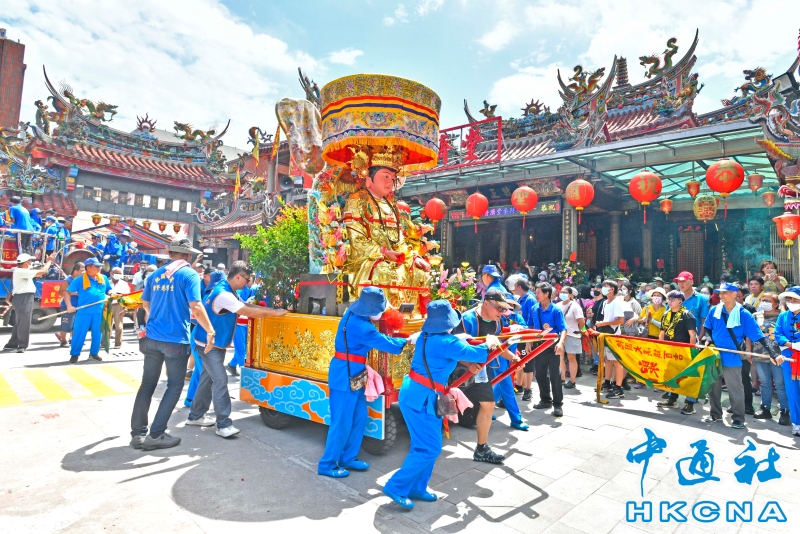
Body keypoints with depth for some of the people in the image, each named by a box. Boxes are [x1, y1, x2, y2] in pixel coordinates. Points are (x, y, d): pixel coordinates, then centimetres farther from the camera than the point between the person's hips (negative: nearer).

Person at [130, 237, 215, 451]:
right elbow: (195, 307, -18)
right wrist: (210, 331, -11)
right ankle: (156, 435, 8)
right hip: (176, 340, -6)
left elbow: (145, 304, 22)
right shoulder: (189, 274, -8)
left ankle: (138, 433, 18)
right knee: (175, 386, 7)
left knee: (147, 384, 13)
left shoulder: (155, 274, 11)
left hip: (152, 337, 6)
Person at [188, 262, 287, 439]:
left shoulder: (227, 292, 7)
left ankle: (195, 416, 28)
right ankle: (223, 424, -9)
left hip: (216, 343, 10)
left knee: (207, 379, 16)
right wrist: (274, 313, -19)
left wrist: (271, 310, -1)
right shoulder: (223, 295, -26)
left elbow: (246, 306, 10)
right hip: (209, 344, -10)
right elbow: (249, 312, -27)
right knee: (220, 380, -12)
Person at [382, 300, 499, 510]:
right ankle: (396, 486, 6)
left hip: (413, 393, 9)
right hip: (422, 398, -9)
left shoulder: (426, 337, 7)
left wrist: (460, 341, 25)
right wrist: (489, 343, 11)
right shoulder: (448, 343, -18)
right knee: (430, 448, 0)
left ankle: (416, 488, 27)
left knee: (424, 444, 18)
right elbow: (475, 354, -7)